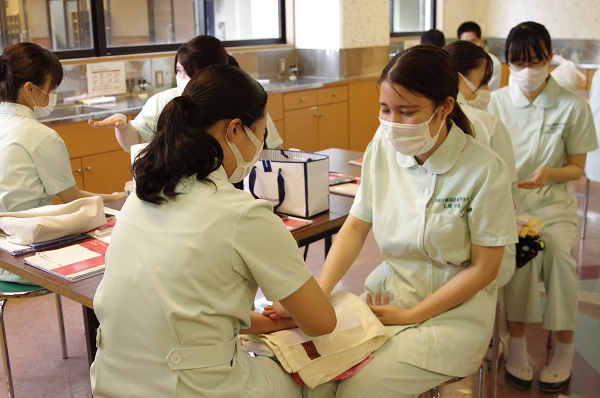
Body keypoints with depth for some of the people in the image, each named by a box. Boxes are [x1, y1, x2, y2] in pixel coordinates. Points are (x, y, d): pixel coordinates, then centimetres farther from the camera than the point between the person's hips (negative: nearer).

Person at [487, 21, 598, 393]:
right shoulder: (498, 100, 2)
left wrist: (549, 173, -18)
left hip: (553, 200, 0)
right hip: (507, 199, 0)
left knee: (559, 250, -30)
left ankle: (564, 350, -10)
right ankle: (517, 343, -16)